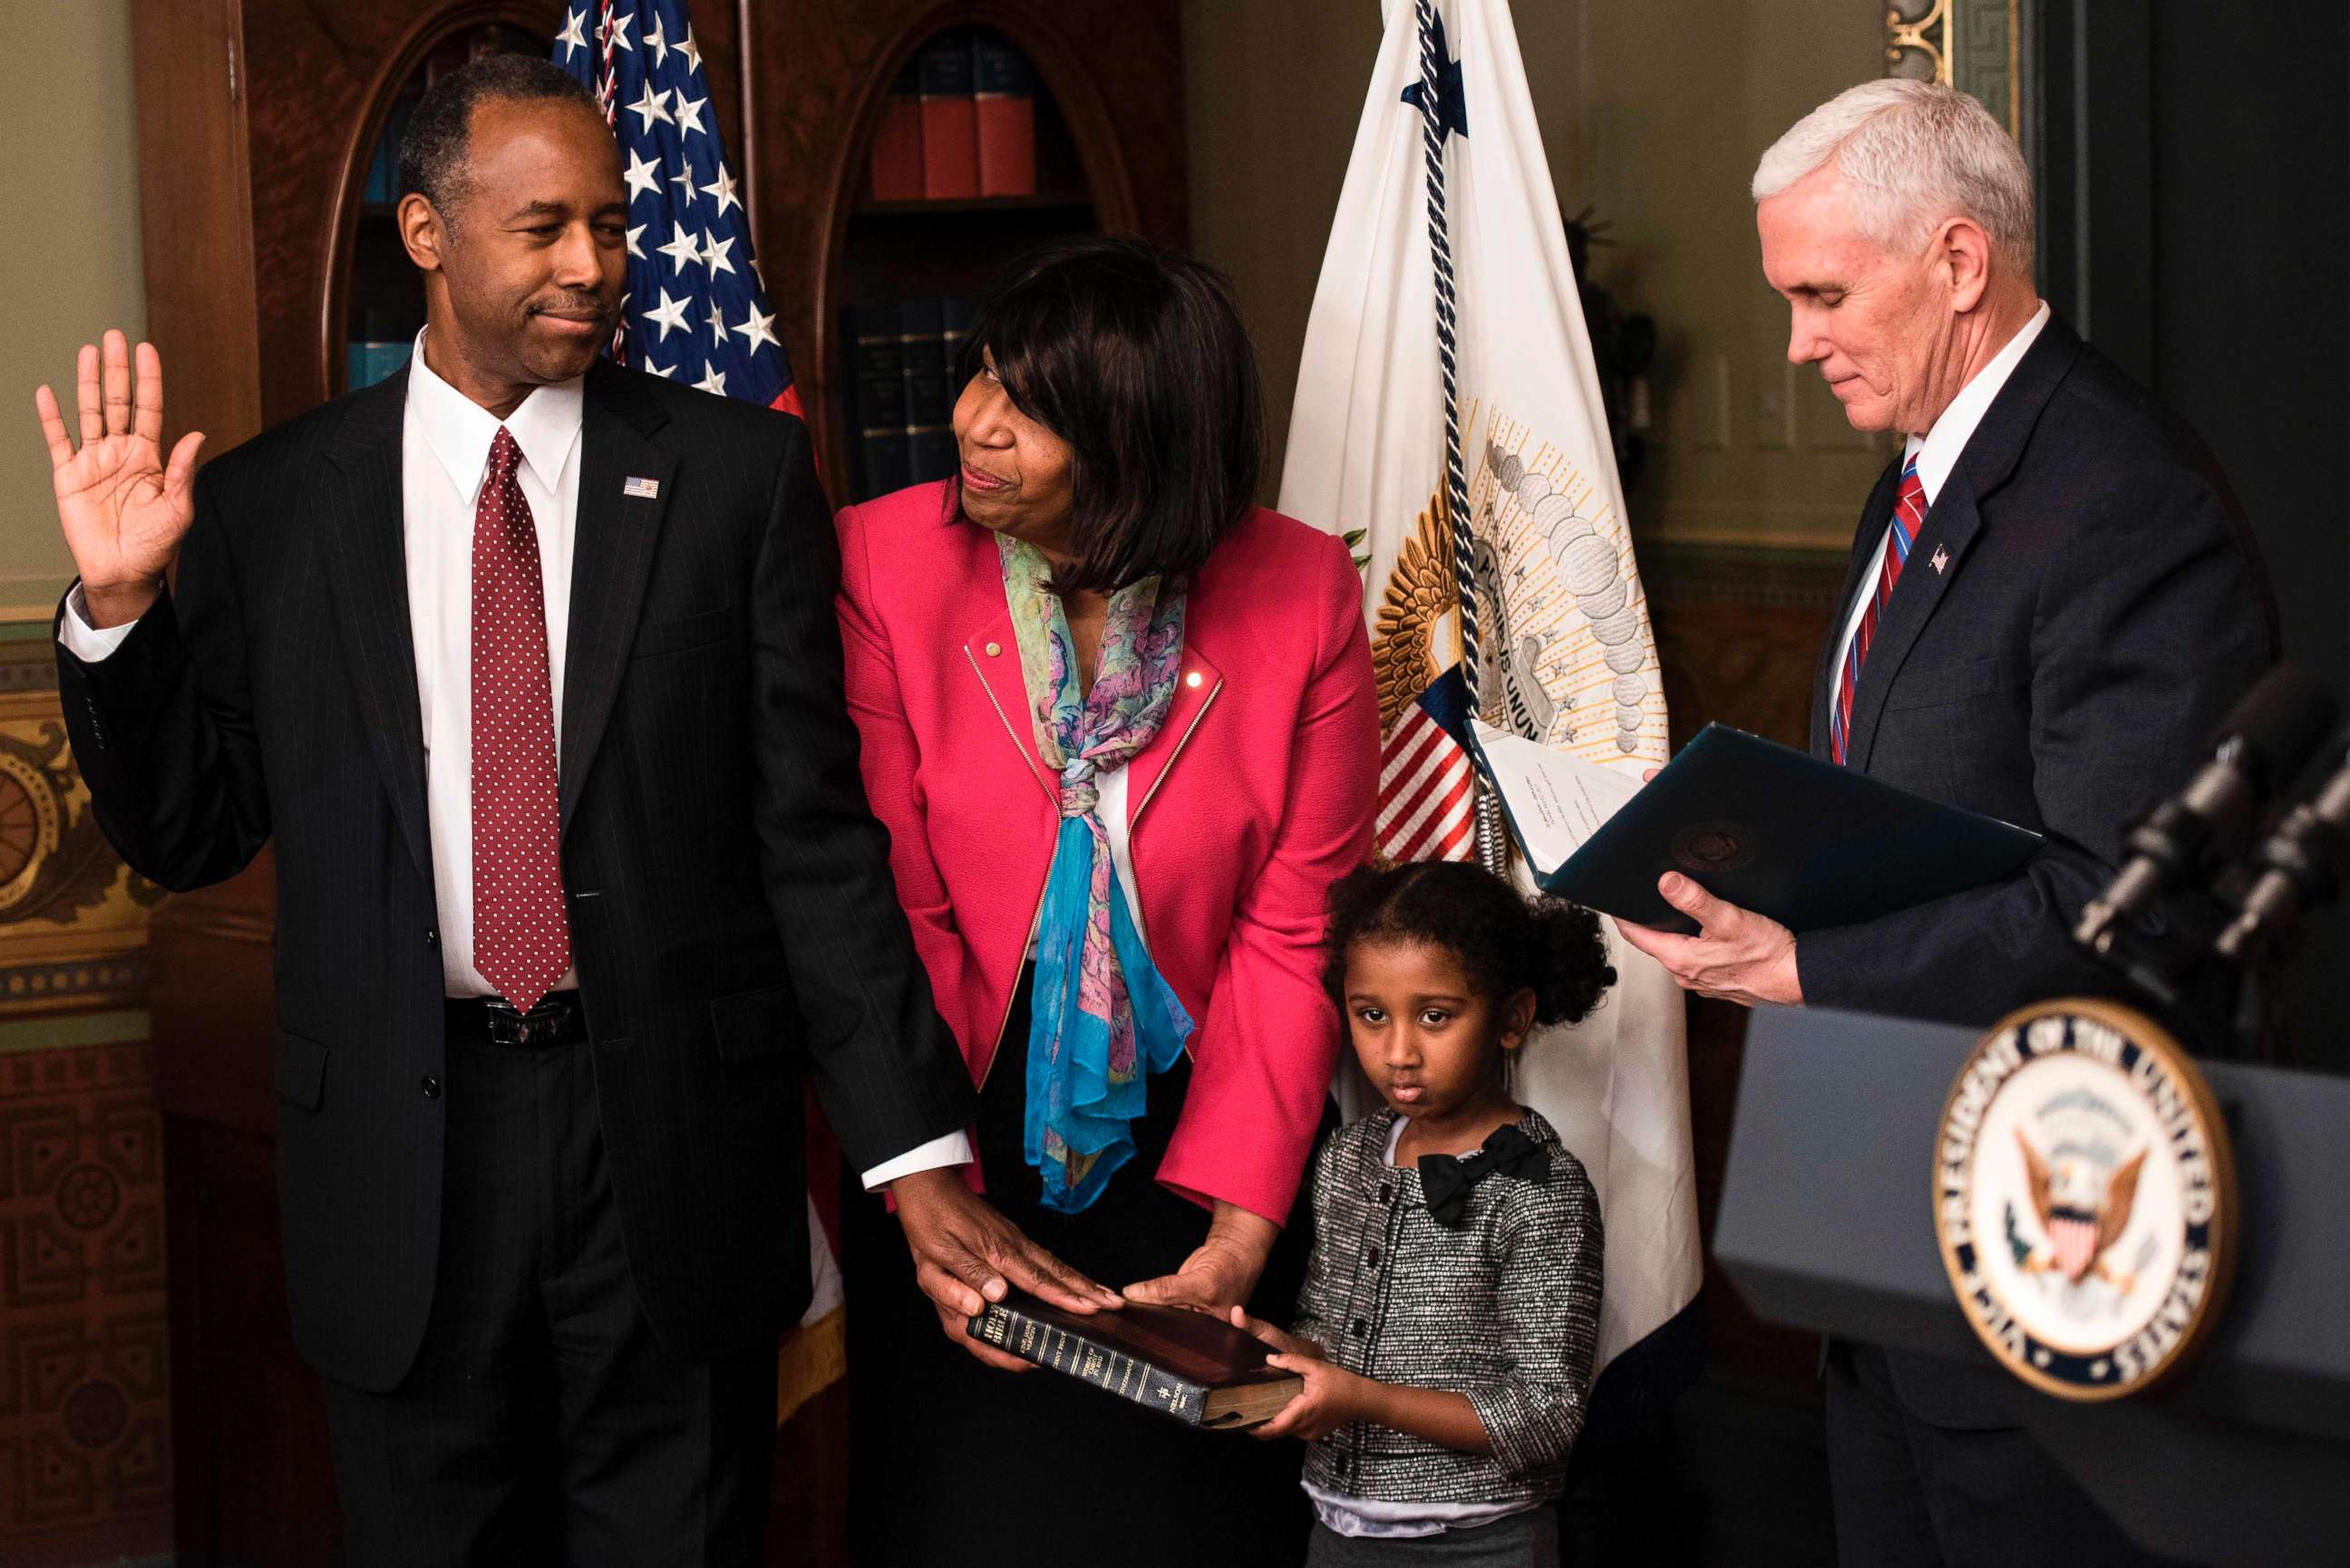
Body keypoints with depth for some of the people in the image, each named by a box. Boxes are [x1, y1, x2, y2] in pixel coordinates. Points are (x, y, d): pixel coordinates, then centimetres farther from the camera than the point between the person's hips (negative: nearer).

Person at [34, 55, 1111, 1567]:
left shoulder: (740, 472, 0)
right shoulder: (270, 504, 2)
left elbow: (816, 830, -3)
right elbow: (187, 832, 7)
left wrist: (916, 1155, -9)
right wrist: (120, 604, -9)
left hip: (677, 1142, 0)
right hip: (400, 1148, 1)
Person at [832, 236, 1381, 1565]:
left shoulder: (1302, 593, -11)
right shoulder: (888, 564, -12)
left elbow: (1293, 932, -8)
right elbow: (891, 915, -11)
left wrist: (1238, 1233, -16)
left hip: (1196, 1157, 0)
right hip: (967, 1156, 0)